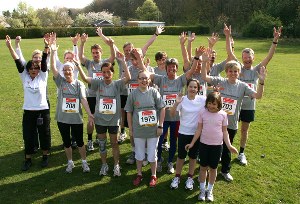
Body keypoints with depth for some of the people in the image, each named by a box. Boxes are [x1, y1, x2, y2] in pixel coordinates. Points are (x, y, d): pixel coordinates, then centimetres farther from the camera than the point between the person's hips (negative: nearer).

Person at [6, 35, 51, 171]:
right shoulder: (24, 76, 3)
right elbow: (18, 62, -6)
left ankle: (45, 156, 30)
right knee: (28, 136, 9)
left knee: (44, 135, 10)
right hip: (28, 111, 2)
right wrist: (10, 47, -15)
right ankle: (28, 159, 25)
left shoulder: (43, 76, -2)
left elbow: (44, 62, -14)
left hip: (43, 110, -2)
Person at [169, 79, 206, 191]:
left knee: (193, 156, 14)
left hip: (197, 133, 1)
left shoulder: (202, 100, -7)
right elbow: (172, 114, -12)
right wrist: (176, 103, -29)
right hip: (183, 132, -1)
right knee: (181, 156, 11)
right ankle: (177, 177, 29)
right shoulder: (182, 99, -9)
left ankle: (190, 178, 33)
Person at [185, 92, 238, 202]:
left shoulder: (223, 114, -7)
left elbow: (224, 131, -1)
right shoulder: (203, 113, -7)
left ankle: (209, 190, 30)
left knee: (213, 168, 12)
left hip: (217, 145, 0)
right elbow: (199, 129, -2)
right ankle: (202, 190, 28)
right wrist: (192, 143, -4)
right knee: (203, 167, 11)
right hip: (204, 144, 0)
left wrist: (229, 145, -11)